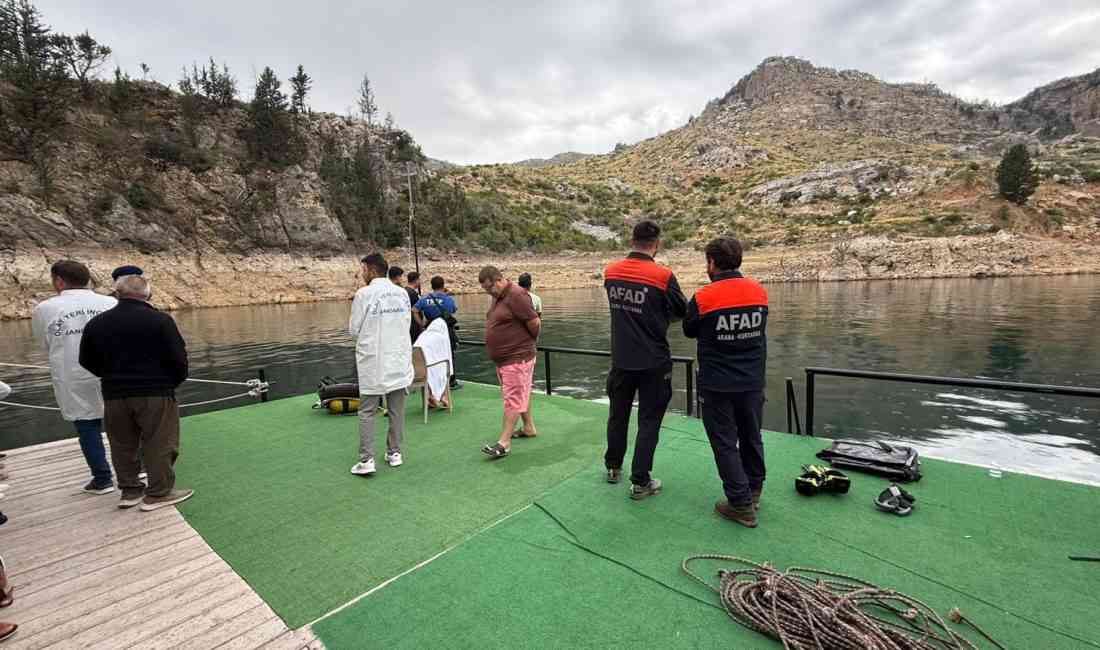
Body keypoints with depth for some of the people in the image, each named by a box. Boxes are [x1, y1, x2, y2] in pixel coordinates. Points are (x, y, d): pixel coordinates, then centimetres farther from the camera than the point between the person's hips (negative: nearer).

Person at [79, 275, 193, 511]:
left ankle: (130, 490, 28)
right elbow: (178, 358, -12)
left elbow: (88, 362, 12)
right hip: (155, 393, -5)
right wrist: (174, 382, 6)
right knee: (160, 444, 5)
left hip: (114, 395, 5)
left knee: (123, 445, 18)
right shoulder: (160, 320, -12)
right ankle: (159, 493, 11)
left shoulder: (96, 323, 4)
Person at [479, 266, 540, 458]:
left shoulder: (516, 295, -17)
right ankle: (529, 427, 33)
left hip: (517, 357, -10)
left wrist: (529, 342, -2)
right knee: (520, 394, 19)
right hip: (503, 357, 10)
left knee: (513, 399, -6)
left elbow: (535, 323, -19)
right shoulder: (498, 297, 12)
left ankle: (504, 442, -4)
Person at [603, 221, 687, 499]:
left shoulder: (610, 272, -2)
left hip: (621, 359, 4)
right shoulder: (663, 275, -16)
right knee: (648, 421, 7)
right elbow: (683, 311, -3)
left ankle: (613, 467, 36)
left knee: (618, 415, 20)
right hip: (653, 362, -4)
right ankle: (640, 482, 14)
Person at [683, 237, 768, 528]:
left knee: (725, 443, 7)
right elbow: (759, 327, 11)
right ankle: (753, 492, 35)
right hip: (753, 381, 5)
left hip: (718, 385, -5)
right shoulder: (760, 292, -3)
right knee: (751, 437, 20)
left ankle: (741, 504, 12)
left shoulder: (703, 298, -16)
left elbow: (690, 331, 0)